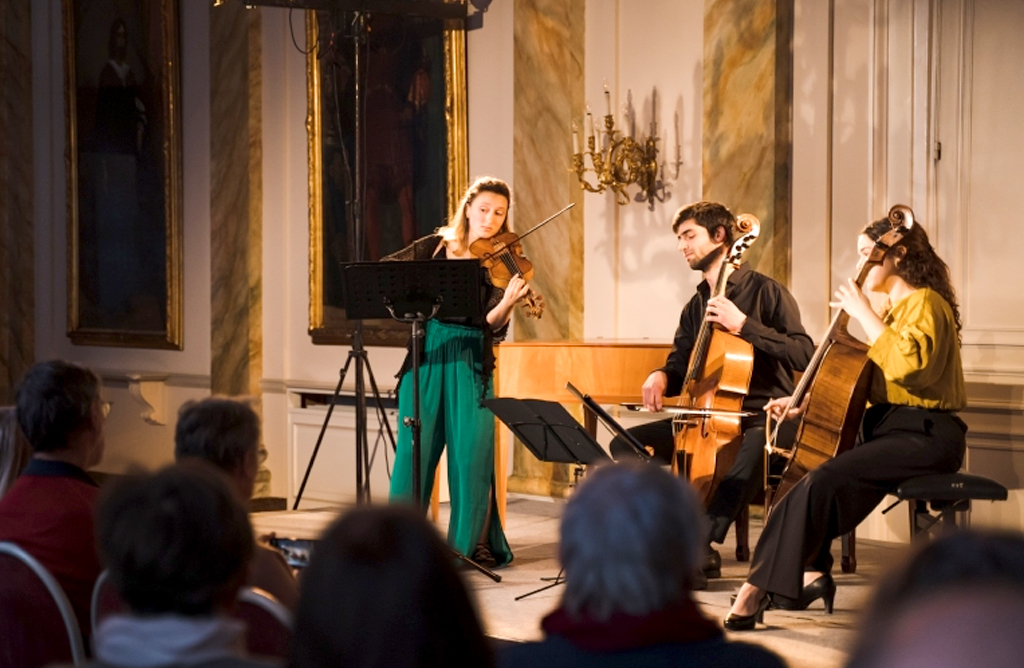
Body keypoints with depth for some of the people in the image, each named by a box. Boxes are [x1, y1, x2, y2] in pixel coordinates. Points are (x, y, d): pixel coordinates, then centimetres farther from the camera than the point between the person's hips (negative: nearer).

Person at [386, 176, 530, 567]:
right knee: (414, 449, 0)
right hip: (427, 358, 1)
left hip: (470, 363, -1)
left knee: (471, 453, -6)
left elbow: (493, 328, -11)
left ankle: (474, 542, 6)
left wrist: (507, 304, -32)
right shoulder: (435, 248, 6)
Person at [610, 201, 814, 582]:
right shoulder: (695, 307, 15)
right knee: (626, 445, -8)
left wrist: (744, 325, -22)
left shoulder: (765, 291, -6)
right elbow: (680, 365, 22)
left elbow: (803, 354, -16)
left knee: (753, 448, -43)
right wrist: (661, 377, -3)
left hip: (763, 416, -7)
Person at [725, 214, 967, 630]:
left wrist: (863, 313, -21)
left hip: (926, 436, -10)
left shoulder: (925, 304, -9)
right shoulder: (892, 308, 20)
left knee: (822, 480, -26)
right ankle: (813, 571, -6)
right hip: (886, 425, 10)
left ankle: (759, 588, -24)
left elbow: (907, 363, -29)